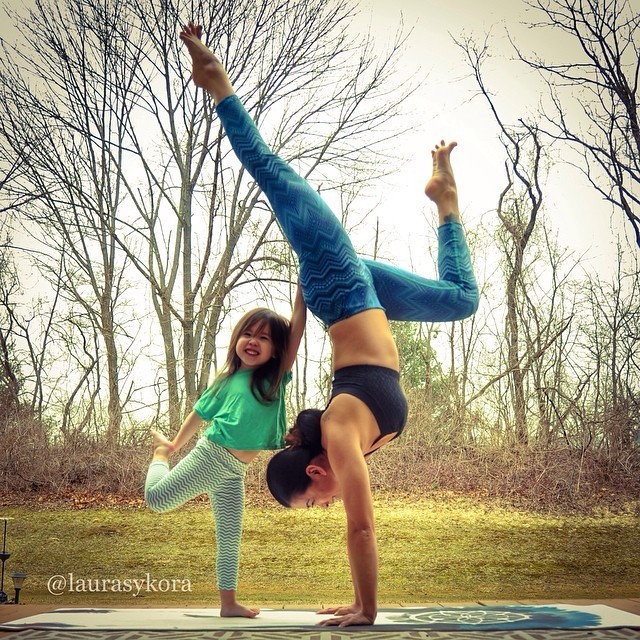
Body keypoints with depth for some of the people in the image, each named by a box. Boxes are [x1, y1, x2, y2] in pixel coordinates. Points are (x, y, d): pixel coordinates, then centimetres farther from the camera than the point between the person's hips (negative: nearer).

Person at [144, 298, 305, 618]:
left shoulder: (276, 377, -1)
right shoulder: (227, 381, 0)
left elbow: (297, 323, -7)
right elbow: (199, 414, 14)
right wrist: (173, 446, 23)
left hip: (236, 471, 2)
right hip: (211, 455, -2)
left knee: (230, 537, 11)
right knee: (156, 497, -4)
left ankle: (229, 603, 21)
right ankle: (160, 453, 24)